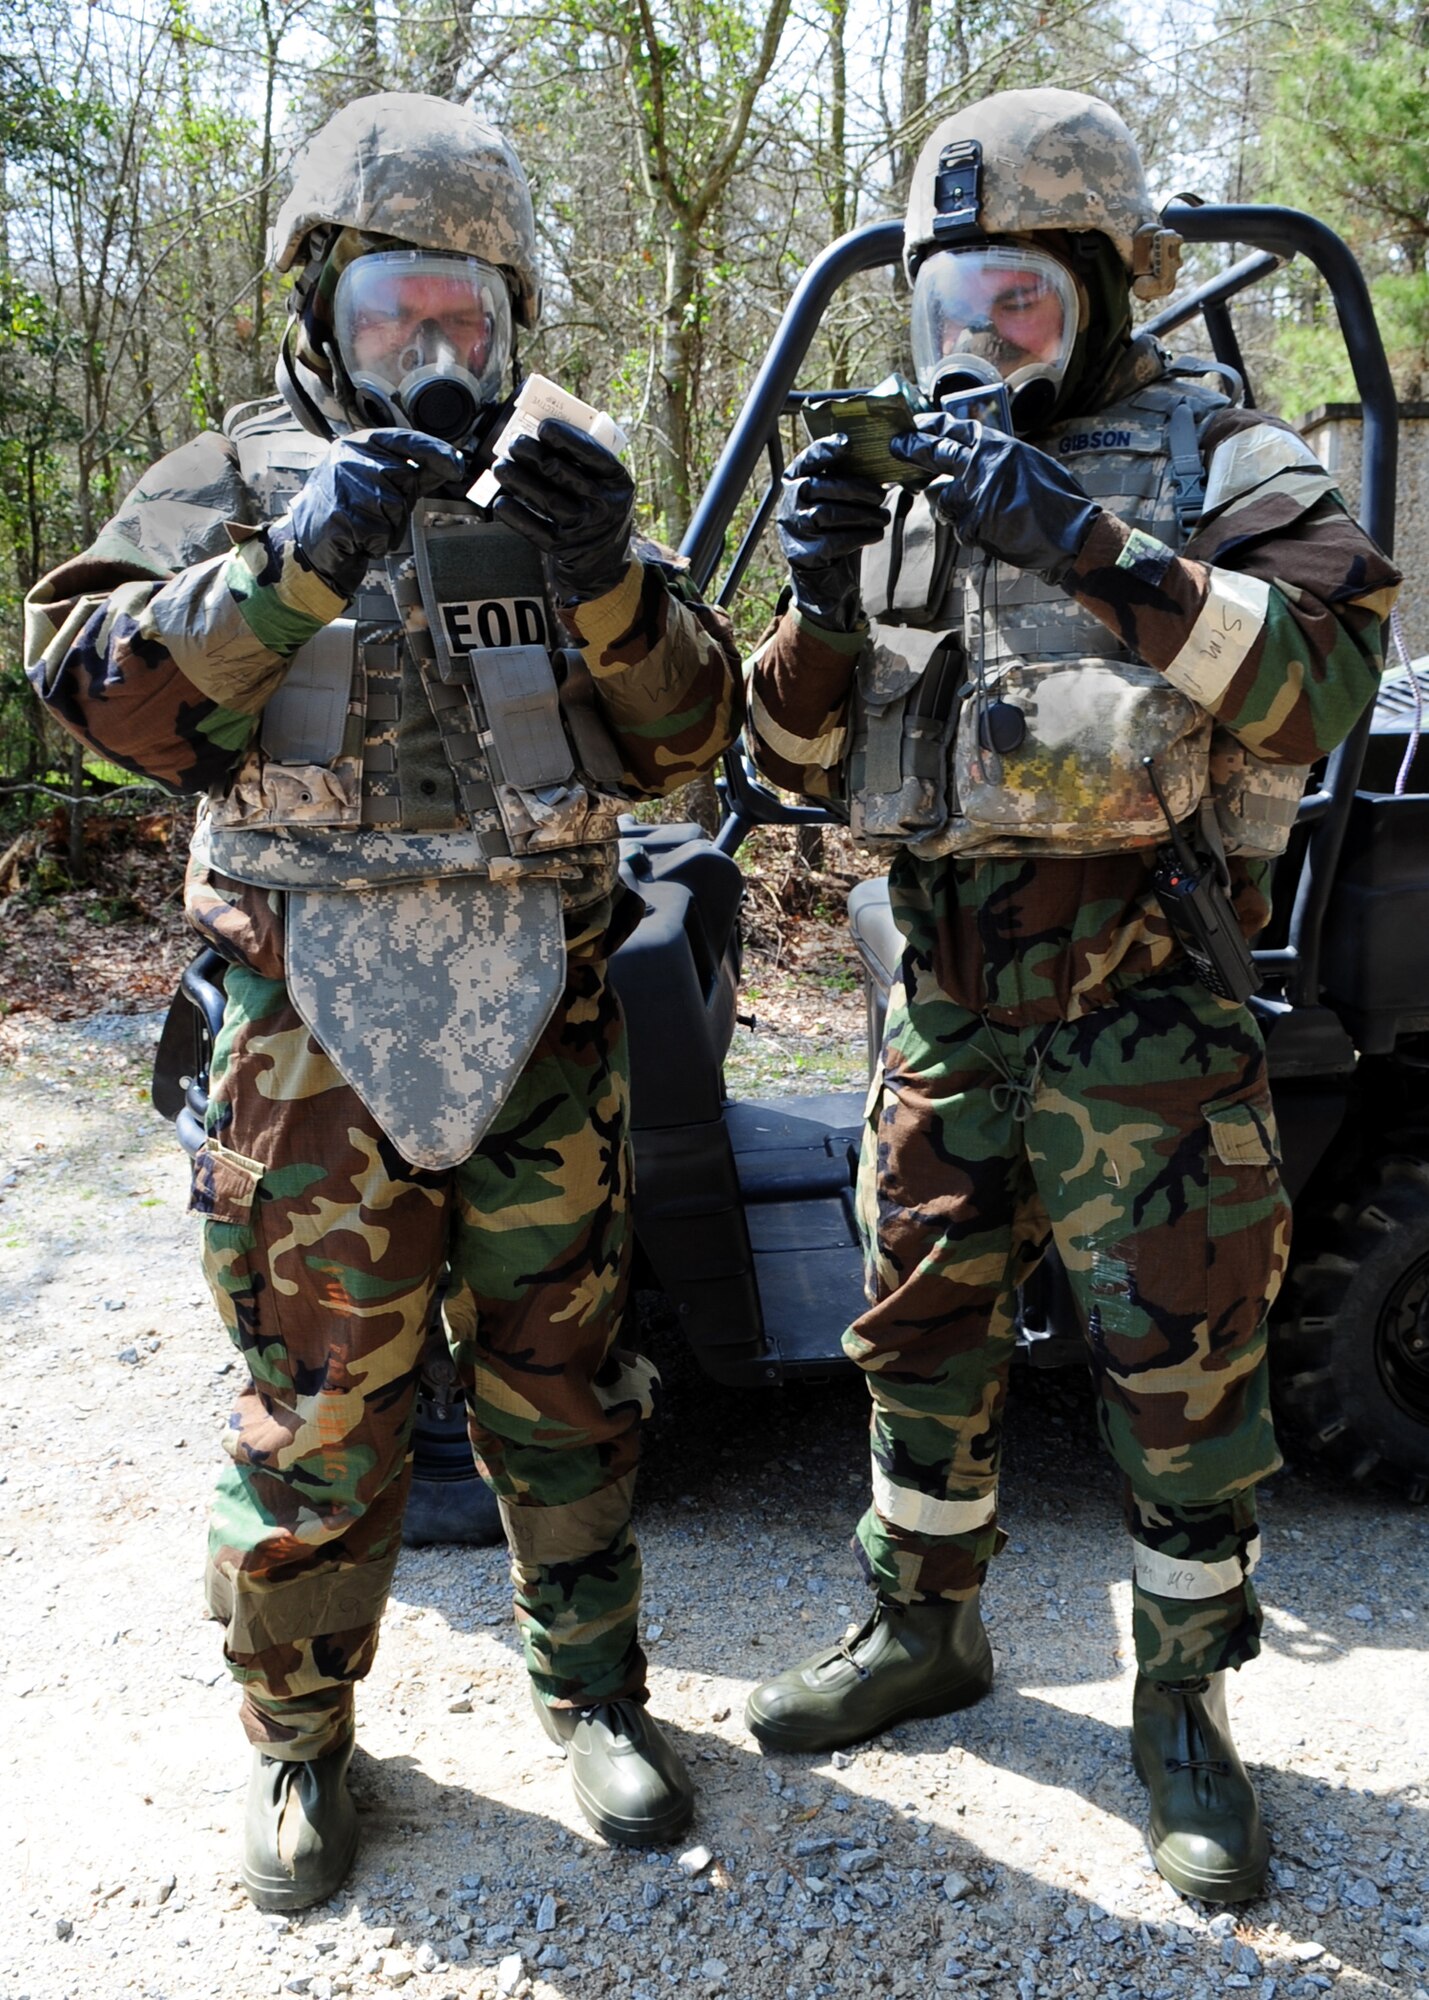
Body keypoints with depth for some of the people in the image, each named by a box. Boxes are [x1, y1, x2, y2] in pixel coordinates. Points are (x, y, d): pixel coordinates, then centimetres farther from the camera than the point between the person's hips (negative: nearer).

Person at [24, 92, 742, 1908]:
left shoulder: (548, 491, 11)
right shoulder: (232, 488, 5)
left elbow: (685, 737, 4)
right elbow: (100, 691, -10)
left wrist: (610, 583, -14)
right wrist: (297, 567, -22)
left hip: (542, 1025, 2)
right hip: (318, 1031, -2)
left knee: (560, 1375, 12)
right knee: (317, 1401, 7)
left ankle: (594, 1688, 31)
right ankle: (298, 1739, 28)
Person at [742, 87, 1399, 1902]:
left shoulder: (1215, 457, 0)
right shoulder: (913, 486, 14)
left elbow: (1320, 680, -19)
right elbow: (800, 759, 11)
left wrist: (1091, 552, -29)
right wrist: (823, 605, -9)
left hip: (1138, 1004, -5)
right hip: (944, 991, 5)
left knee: (1182, 1368, 3)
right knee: (922, 1329, 15)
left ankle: (1185, 1706, 23)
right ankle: (923, 1631, 35)